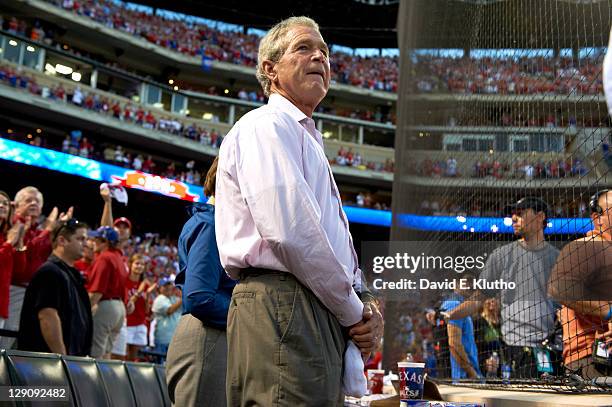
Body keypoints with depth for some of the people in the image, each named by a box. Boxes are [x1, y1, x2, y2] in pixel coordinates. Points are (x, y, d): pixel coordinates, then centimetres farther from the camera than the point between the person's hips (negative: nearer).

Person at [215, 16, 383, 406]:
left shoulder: (308, 140, 26)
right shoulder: (265, 126, -4)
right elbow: (288, 232, -19)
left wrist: (363, 309, 7)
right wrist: (354, 311, -8)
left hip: (327, 314, 10)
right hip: (284, 304, -10)